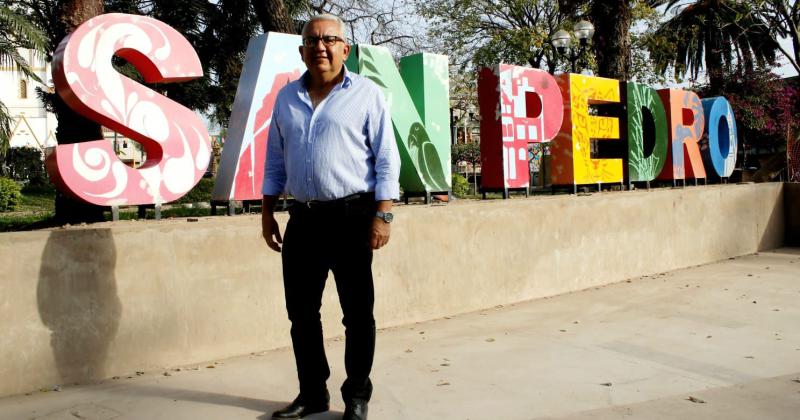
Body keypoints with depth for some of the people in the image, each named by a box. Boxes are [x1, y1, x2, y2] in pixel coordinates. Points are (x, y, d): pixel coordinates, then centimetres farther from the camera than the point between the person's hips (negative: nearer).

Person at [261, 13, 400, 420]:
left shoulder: (366, 94, -1)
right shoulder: (286, 98, 13)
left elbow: (386, 160, -4)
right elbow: (275, 162, 17)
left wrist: (382, 216, -11)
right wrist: (267, 213, 12)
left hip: (351, 215, -5)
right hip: (302, 218, 5)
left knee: (357, 311, 3)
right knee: (301, 310, 10)